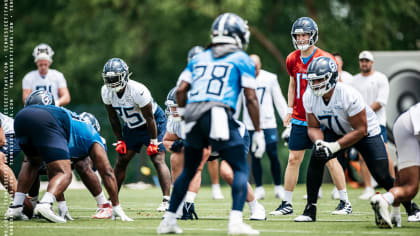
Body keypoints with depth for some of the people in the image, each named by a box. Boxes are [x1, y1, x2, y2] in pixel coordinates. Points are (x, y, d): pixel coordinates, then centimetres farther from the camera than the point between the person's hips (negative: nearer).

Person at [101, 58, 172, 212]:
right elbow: (113, 118, -1)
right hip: (132, 126, 6)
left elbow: (149, 119, -24)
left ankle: (167, 200, -22)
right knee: (121, 161, 6)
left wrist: (153, 141, -19)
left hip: (154, 123, -6)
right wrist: (119, 140, -1)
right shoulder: (106, 92, -14)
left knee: (158, 160, -17)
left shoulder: (138, 91, -33)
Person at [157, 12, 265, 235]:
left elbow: (181, 90, 13)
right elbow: (251, 99, 4)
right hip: (219, 115, -5)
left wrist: (182, 115, 25)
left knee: (188, 171, 20)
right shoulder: (242, 60, 10)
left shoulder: (199, 58, 22)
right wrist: (258, 132, 7)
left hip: (193, 117, 5)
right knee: (241, 169, 3)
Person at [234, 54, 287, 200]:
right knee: (255, 157, 1)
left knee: (273, 156, -4)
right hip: (250, 125, 1)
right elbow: (237, 104, 11)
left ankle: (278, 187, 6)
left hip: (268, 123, -1)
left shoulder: (270, 78, 1)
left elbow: (279, 101, 6)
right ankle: (259, 189, 8)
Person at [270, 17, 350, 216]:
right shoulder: (292, 60, 3)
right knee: (293, 159, 3)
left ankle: (345, 202, 8)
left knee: (330, 159, -2)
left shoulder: (324, 59, -13)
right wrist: (290, 111, 14)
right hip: (300, 119, 4)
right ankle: (287, 203, 10)